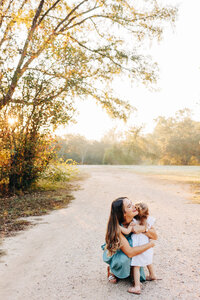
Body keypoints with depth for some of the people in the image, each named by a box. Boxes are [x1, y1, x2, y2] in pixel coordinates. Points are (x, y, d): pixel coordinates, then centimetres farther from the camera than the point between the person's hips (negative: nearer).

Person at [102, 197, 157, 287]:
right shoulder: (116, 228, -36)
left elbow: (155, 236, -17)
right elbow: (130, 253, -38)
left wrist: (143, 229, -37)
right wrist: (150, 244, -30)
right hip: (115, 253, -4)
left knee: (140, 278, -9)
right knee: (124, 259, -36)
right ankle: (112, 270, -2)